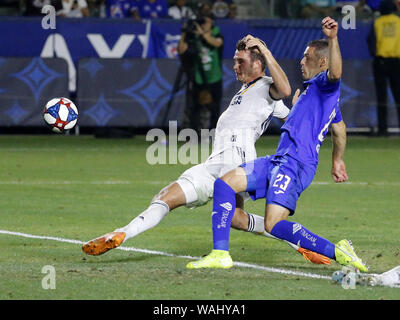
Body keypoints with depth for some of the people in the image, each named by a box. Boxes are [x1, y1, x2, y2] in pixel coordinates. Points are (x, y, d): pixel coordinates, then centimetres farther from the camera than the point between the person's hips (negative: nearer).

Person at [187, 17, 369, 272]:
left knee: (275, 225, -20)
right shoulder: (313, 90, 27)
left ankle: (338, 252, -10)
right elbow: (339, 128, 41)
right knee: (226, 182, 2)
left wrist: (333, 39, -45)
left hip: (296, 163, -10)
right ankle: (220, 254, -2)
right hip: (278, 162, 10)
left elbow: (336, 72, -30)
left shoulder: (326, 84, -3)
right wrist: (338, 160, 53)